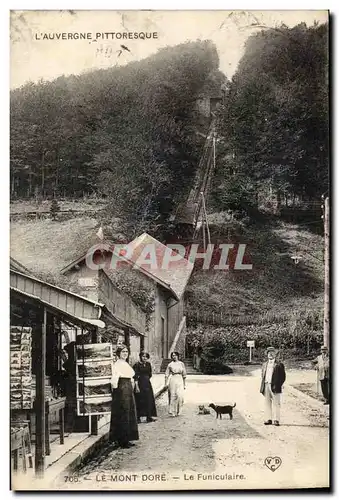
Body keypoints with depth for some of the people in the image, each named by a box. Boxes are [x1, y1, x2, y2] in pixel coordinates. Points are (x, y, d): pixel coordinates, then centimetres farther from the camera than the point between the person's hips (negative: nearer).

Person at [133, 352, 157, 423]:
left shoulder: (148, 364, 9)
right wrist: (137, 386, -18)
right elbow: (136, 377, -13)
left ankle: (149, 417, 12)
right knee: (140, 401, -3)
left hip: (147, 383, 6)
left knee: (149, 400, 5)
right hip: (140, 384, -6)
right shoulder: (137, 365, -9)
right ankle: (138, 417, 5)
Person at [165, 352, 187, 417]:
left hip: (180, 380, 1)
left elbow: (184, 375, 13)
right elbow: (166, 375, 5)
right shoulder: (170, 364, 5)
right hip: (172, 380, -1)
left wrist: (184, 384, 12)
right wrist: (166, 383, -4)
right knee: (172, 395, -3)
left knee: (180, 396, -11)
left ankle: (178, 411, 1)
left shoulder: (181, 364, 9)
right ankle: (172, 412, 6)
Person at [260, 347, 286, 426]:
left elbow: (283, 377, -2)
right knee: (268, 404, 6)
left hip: (275, 387, -5)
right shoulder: (265, 364, 17)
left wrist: (278, 385, -10)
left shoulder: (279, 365, 0)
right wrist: (263, 385, 9)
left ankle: (276, 420, -1)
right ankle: (268, 419, 11)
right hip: (266, 386, 5)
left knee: (276, 404, -4)